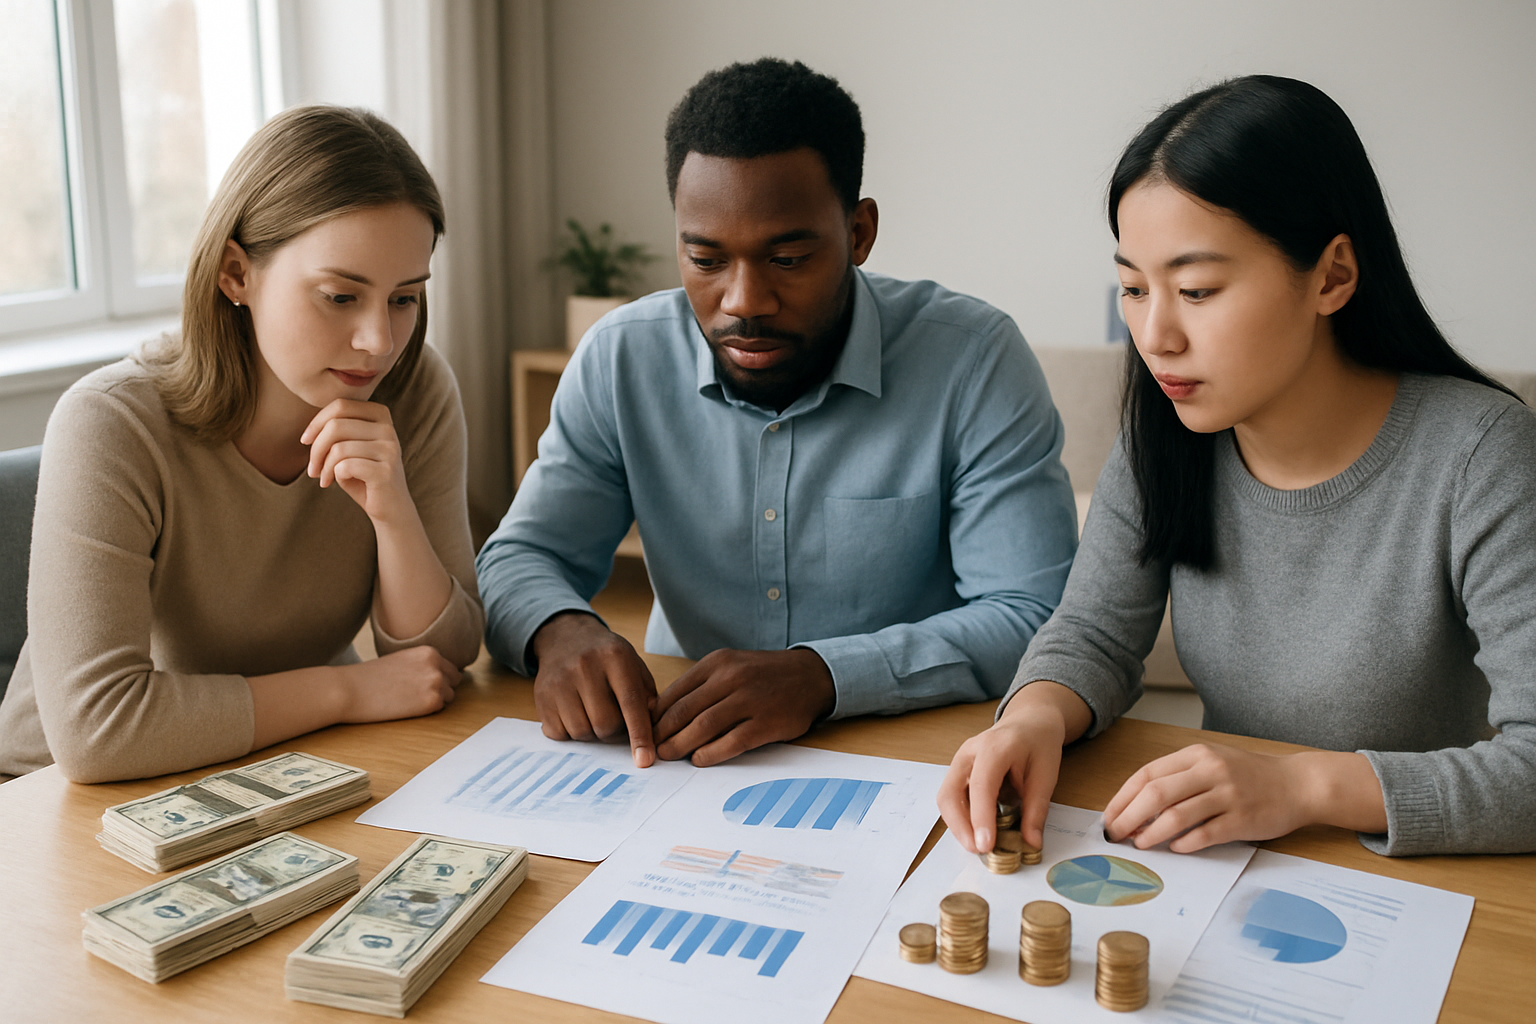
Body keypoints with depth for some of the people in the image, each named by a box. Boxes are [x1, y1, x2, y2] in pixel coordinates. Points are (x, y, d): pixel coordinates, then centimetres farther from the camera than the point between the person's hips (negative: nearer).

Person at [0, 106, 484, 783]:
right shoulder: (112, 428, -23)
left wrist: (394, 513, -25)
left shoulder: (417, 396, -10)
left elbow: (443, 661, -7)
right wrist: (350, 690, -25)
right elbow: (93, 731, -32)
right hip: (84, 800, -2)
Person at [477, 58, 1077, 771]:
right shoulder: (620, 359, -2)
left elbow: (1036, 620, -16)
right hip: (677, 763, 2)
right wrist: (560, 630, -22)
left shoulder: (977, 362, -12)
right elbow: (519, 559, 3)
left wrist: (822, 676, -30)